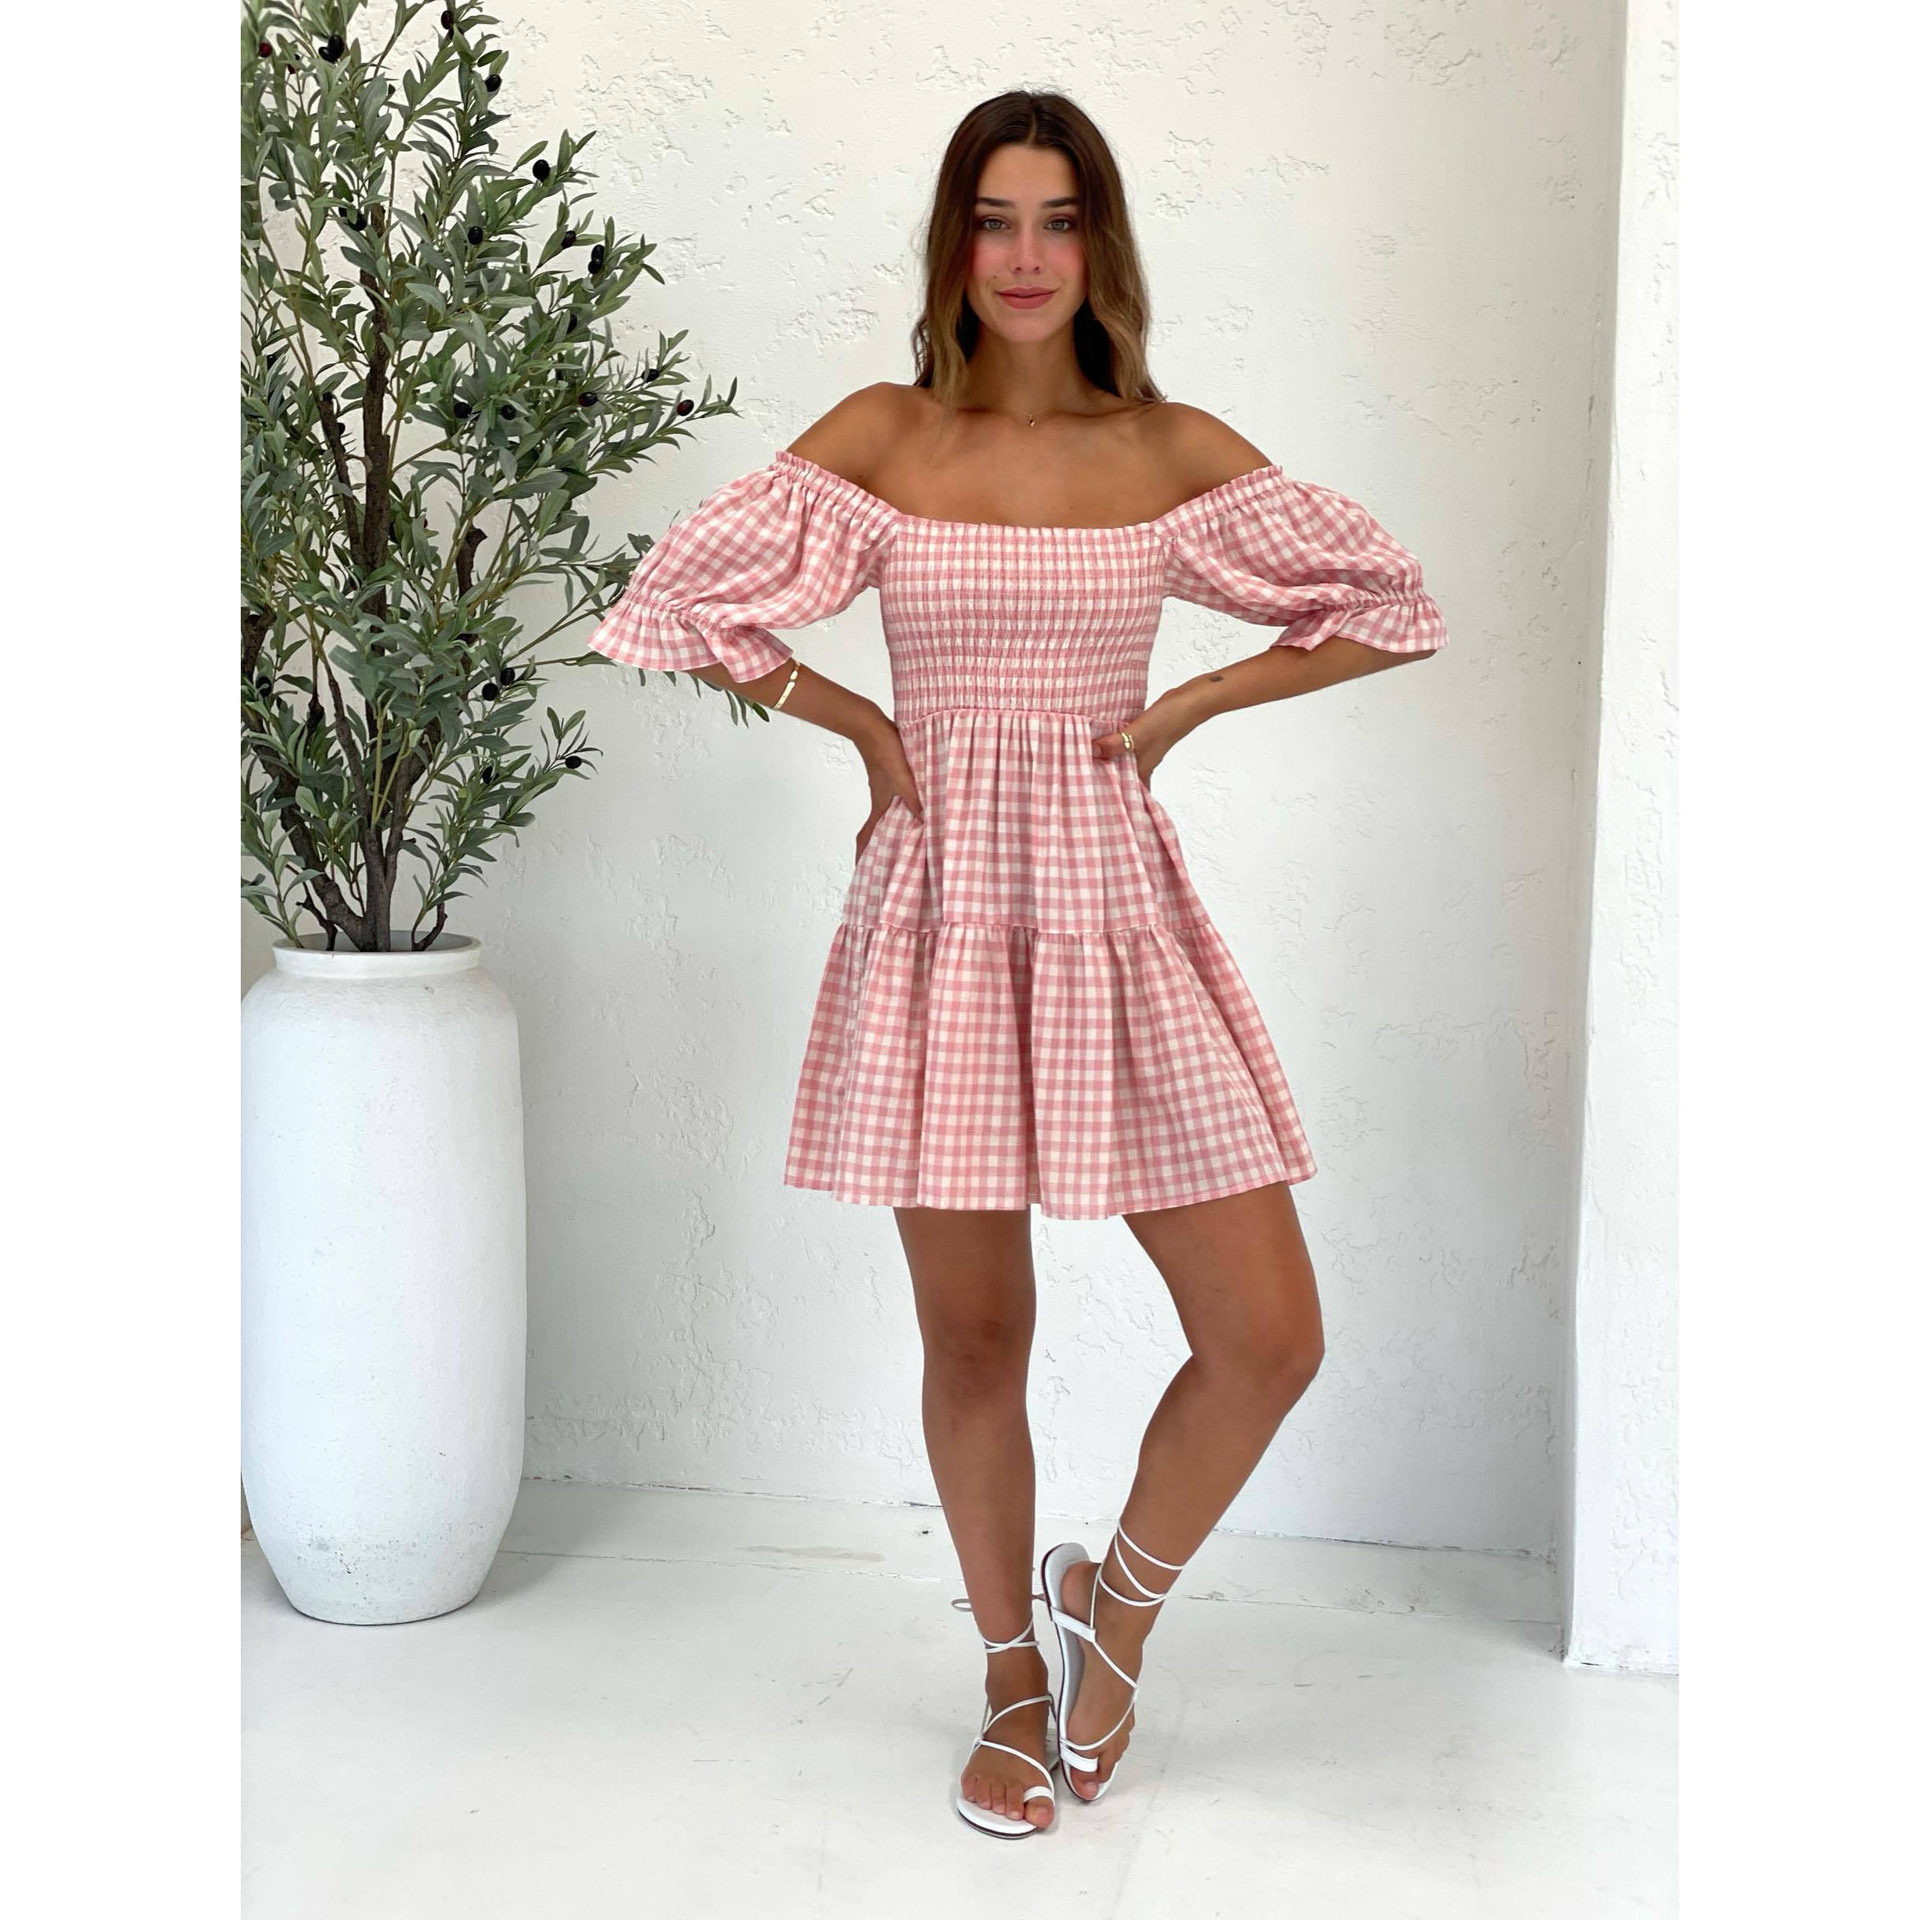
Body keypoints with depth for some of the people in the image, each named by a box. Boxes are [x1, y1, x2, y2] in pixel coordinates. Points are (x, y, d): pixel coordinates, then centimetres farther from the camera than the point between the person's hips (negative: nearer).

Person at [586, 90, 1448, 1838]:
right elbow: (679, 601, 3)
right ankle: (1013, 1677, 30)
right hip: (943, 904, -1)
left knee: (1270, 1334, -3)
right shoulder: (881, 437, 2)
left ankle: (1120, 1594, 25)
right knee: (973, 1335, 7)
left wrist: (1180, 708, 2)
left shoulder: (1175, 451, 4)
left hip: (1117, 906, 1)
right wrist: (866, 726, 1)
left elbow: (1391, 607, 8)